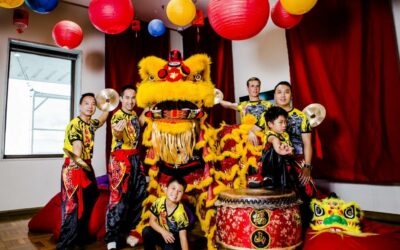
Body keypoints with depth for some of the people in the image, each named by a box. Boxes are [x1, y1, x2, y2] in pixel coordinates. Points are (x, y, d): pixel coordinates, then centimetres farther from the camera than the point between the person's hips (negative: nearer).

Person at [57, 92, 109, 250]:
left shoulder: (91, 123, 9)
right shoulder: (75, 124, -16)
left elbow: (101, 121, 34)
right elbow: (77, 143, -35)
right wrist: (77, 159, -52)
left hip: (86, 166, 9)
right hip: (73, 168, -9)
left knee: (89, 200, 19)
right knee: (72, 204, -9)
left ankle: (82, 236, 36)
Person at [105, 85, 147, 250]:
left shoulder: (134, 115, 12)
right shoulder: (117, 116, -11)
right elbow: (117, 136, -32)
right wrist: (118, 131, -53)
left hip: (135, 158, 8)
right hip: (120, 159, -8)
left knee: (137, 196, 11)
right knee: (119, 198, -9)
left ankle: (126, 232, 25)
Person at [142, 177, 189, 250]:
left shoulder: (181, 213, -27)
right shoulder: (159, 202, -18)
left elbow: (183, 237, -24)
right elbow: (152, 221, -8)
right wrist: (163, 232, -25)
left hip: (173, 239, -3)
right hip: (161, 233, 4)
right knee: (146, 231, -22)